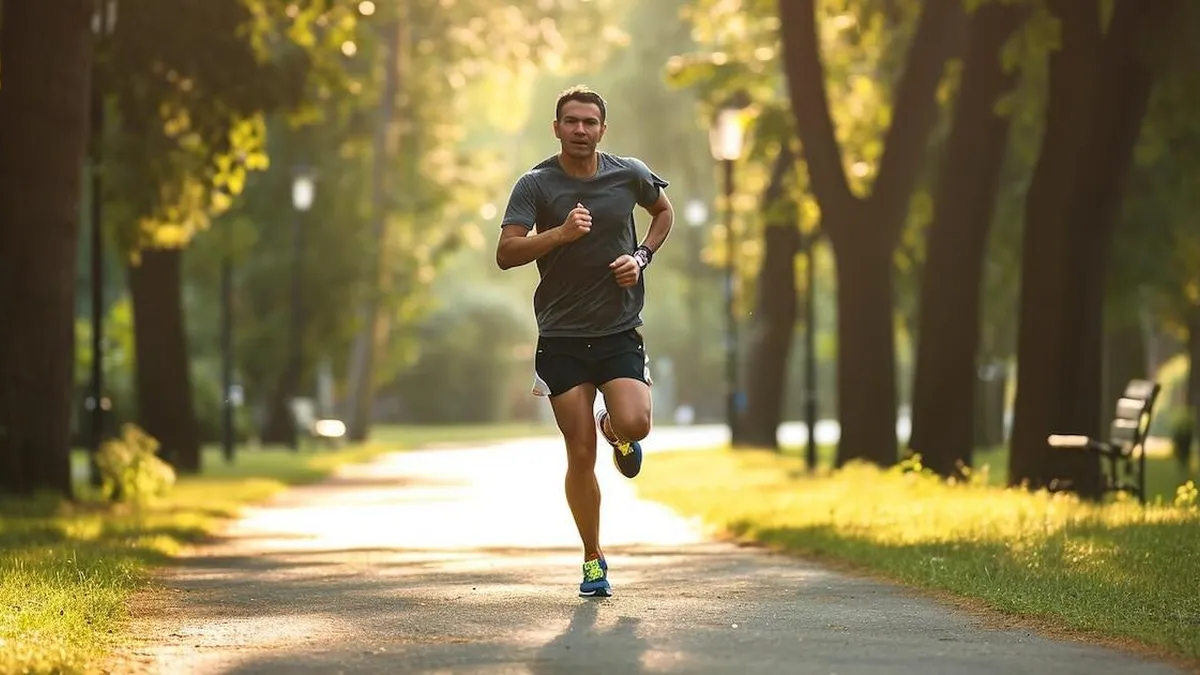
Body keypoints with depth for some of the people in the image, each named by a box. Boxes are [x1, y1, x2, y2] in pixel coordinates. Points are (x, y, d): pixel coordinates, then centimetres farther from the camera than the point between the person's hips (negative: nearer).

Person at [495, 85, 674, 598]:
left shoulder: (630, 175, 1)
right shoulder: (536, 185, -6)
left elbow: (664, 212, 21)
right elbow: (505, 254, -15)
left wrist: (641, 258, 4)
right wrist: (560, 233, -28)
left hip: (621, 329, 1)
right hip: (561, 337, -1)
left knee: (634, 425, -21)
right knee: (581, 455, -2)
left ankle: (613, 427, 19)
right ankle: (593, 560, 15)